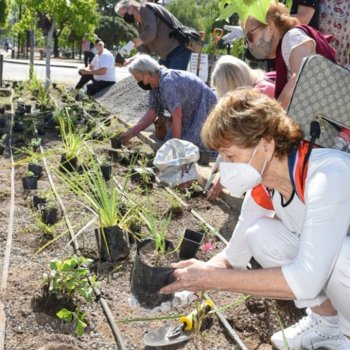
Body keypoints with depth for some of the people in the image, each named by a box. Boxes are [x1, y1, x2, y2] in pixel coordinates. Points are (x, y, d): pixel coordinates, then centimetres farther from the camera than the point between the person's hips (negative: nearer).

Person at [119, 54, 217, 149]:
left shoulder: (167, 83, -29)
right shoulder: (154, 85, -1)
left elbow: (177, 116, -29)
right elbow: (152, 113, 5)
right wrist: (131, 133, 1)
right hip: (189, 115, 9)